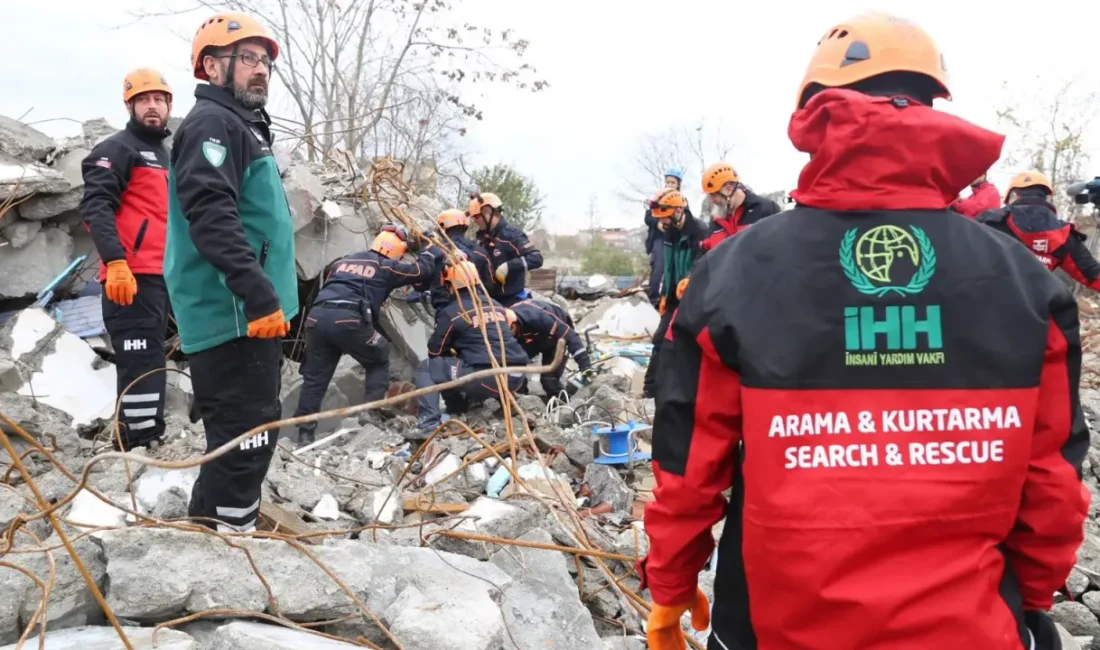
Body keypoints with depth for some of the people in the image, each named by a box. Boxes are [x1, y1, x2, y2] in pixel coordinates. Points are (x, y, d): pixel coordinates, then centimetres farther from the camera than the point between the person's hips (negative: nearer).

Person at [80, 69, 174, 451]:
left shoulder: (163, 155, 23)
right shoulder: (118, 148, -4)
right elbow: (96, 207, -17)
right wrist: (115, 261, -30)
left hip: (159, 275, 10)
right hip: (131, 276, -9)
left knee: (149, 362, 17)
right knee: (141, 363, -15)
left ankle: (145, 439, 28)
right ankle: (138, 444, -14)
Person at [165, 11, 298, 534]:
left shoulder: (243, 127, 23)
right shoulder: (212, 123, -10)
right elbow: (212, 217, -24)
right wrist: (260, 295, -30)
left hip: (245, 313, 11)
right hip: (234, 316, -11)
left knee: (240, 435, 18)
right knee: (248, 436, -11)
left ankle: (206, 534, 30)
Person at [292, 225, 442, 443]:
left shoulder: (343, 261, 31)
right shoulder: (386, 267, 14)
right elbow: (421, 270, 19)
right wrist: (431, 252, 38)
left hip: (317, 316, 5)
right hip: (348, 320, -5)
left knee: (315, 376, 13)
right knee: (379, 360, 19)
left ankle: (305, 430, 12)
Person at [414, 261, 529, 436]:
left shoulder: (451, 312, 0)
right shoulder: (495, 305, 18)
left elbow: (435, 351, 9)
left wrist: (452, 351, 31)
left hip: (487, 378, -7)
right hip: (516, 375, 7)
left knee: (426, 368, 8)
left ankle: (429, 423, -8)